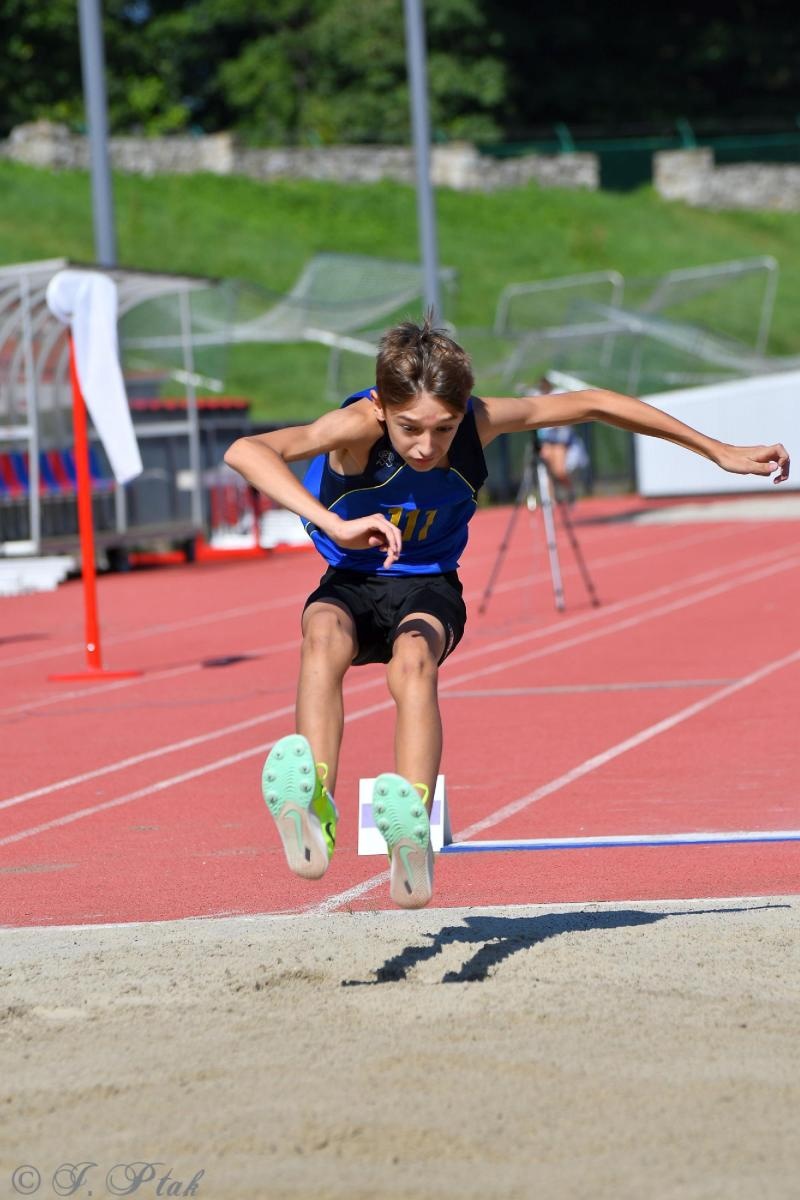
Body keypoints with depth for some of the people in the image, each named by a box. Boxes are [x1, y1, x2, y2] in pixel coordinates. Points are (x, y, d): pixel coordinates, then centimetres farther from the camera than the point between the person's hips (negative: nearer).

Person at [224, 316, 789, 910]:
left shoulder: (481, 421, -19)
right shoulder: (358, 426, -28)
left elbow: (591, 404, -4)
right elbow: (245, 452, -45)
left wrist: (719, 452, 3)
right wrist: (335, 524, -58)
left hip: (428, 588, 1)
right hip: (351, 586, -1)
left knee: (412, 660, -34)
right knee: (324, 634, -37)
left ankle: (413, 832, -53)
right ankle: (315, 810, -54)